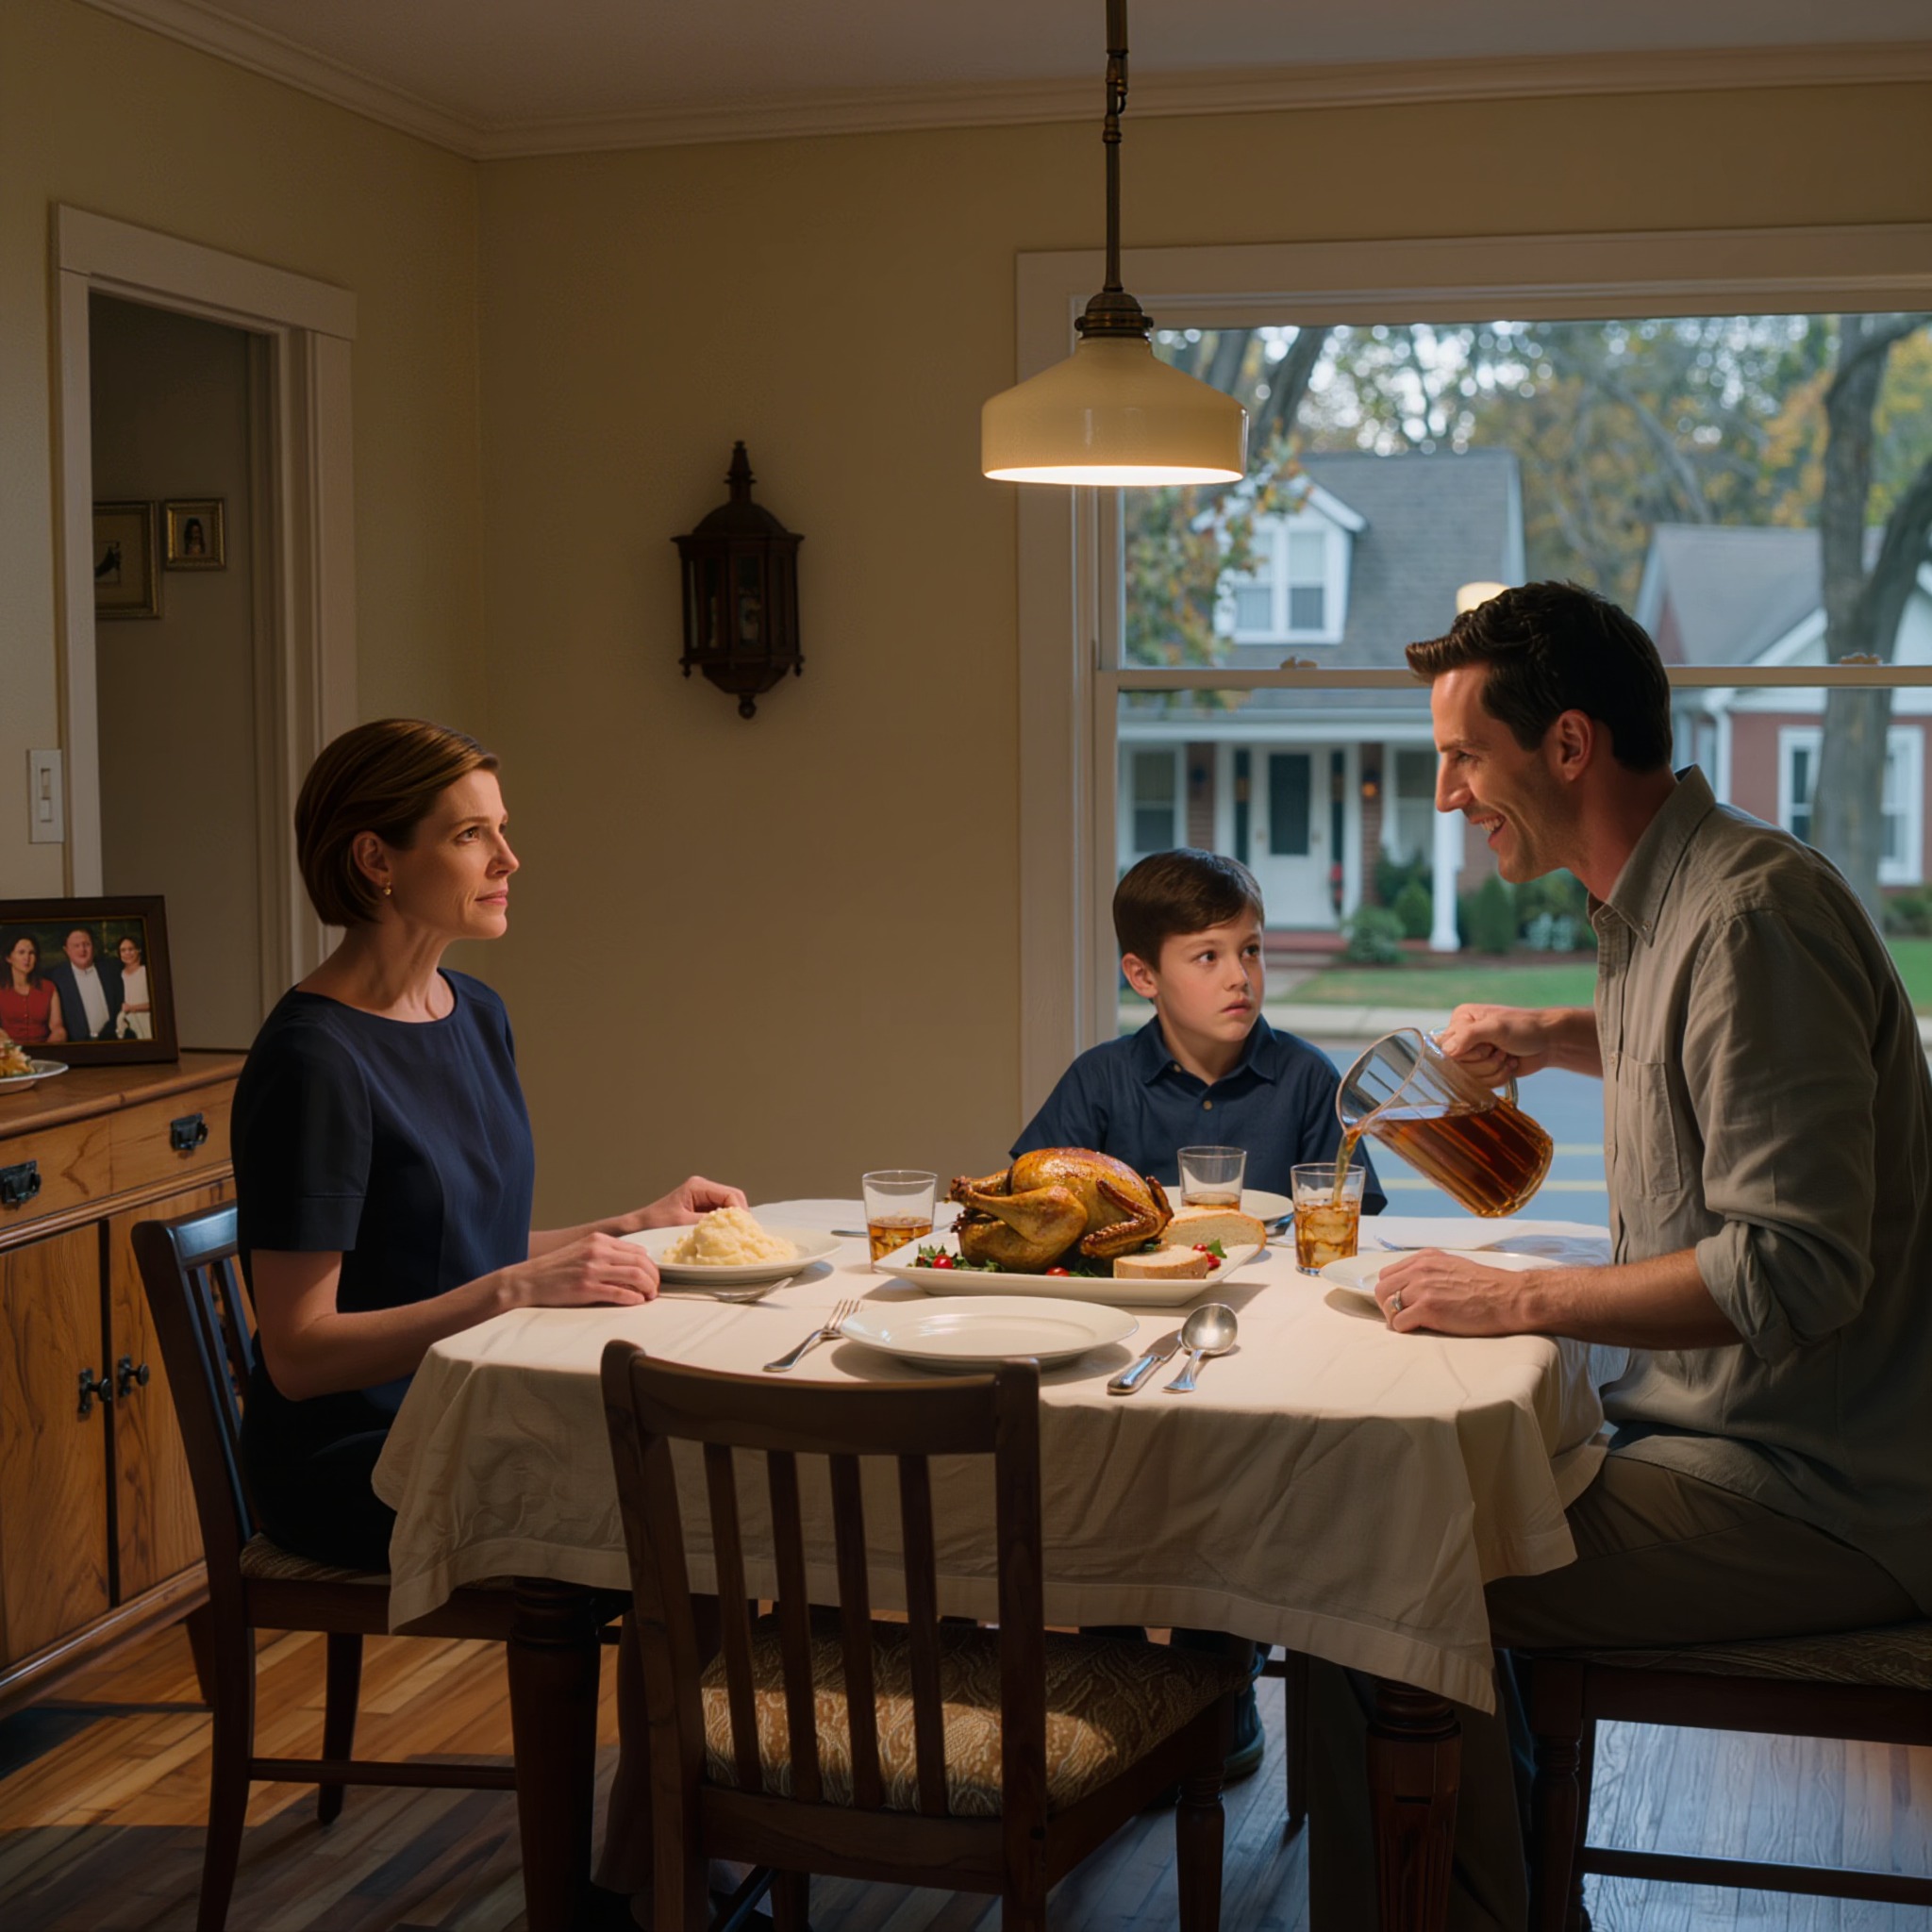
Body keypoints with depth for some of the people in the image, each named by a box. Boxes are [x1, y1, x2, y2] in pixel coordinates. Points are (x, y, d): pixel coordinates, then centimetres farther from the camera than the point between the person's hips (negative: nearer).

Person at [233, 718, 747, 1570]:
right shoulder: (312, 1060, -17)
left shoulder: (478, 1014, 10)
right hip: (352, 1464, -8)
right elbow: (298, 1355, -18)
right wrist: (517, 1290, -23)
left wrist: (636, 1227, 8)